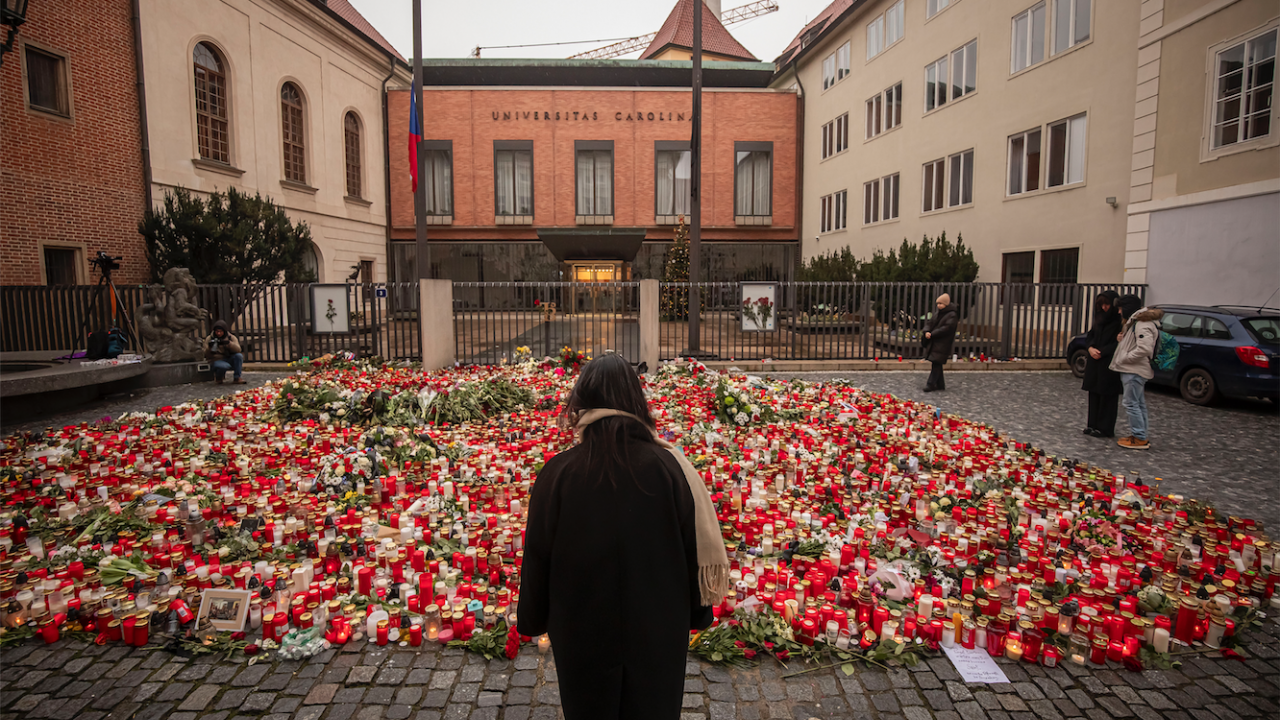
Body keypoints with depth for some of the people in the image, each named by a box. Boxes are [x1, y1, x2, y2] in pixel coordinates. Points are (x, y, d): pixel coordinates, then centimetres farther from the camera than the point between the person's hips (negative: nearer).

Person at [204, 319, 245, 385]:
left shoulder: (231, 337, 4)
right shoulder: (209, 339, 3)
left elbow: (238, 349, -13)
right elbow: (207, 355, -2)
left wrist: (228, 343, -29)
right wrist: (209, 347, -23)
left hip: (229, 360, 3)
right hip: (217, 360, -2)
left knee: (239, 356, -31)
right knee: (223, 366, -39)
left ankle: (236, 378, -23)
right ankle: (218, 377, -2)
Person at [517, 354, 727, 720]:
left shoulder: (558, 473, -17)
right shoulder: (668, 466, -17)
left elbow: (538, 555, -7)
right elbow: (696, 546, -8)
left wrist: (533, 620, 10)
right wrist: (698, 612, 10)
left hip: (581, 630, 0)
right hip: (658, 629, 1)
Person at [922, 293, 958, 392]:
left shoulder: (952, 315, -10)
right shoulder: (937, 314, 15)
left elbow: (946, 328, -19)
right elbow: (929, 323, 13)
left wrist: (932, 334, -19)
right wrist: (927, 331, -10)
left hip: (942, 344, -8)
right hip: (933, 343, 8)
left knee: (937, 363, -9)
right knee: (937, 364, 10)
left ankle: (930, 384, -7)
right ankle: (940, 384, 19)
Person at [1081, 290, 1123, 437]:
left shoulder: (1120, 321, -11)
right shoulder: (1101, 318, 12)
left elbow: (1119, 343, -16)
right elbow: (1092, 335, 15)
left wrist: (1101, 352, -20)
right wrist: (1091, 348, -1)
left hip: (1109, 364, -7)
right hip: (1095, 363, 7)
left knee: (1108, 396, 1)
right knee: (1094, 394, 11)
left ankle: (1105, 428, 7)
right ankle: (1093, 424, 19)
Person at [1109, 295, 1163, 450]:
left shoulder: (1143, 325, -18)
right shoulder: (1135, 323, 17)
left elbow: (1144, 349, -29)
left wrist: (1125, 358, -19)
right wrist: (1123, 338, 7)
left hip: (1135, 371, -11)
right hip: (1132, 370, 11)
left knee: (1131, 404, -8)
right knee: (1139, 404, 16)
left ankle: (1140, 438, -4)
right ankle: (1139, 435, 25)